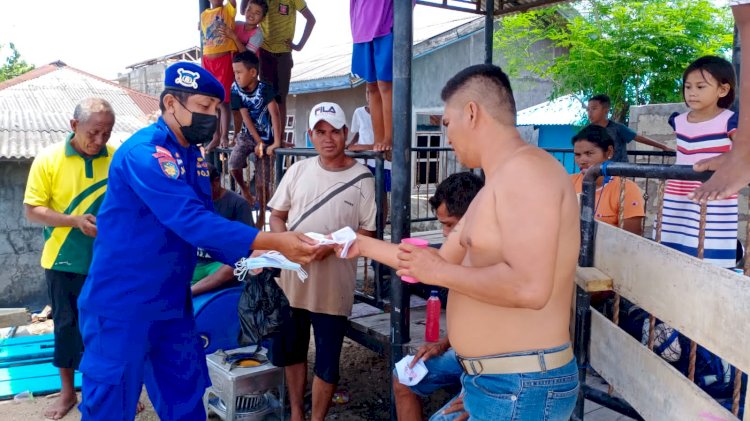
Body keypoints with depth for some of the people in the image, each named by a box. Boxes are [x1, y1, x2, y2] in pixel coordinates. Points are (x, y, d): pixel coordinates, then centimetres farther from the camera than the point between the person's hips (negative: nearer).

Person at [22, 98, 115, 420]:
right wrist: (75, 220, -21)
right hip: (64, 261, 0)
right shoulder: (48, 159, -7)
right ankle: (67, 392, 31)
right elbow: (32, 211, -8)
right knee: (66, 326, 13)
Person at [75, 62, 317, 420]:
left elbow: (205, 222, 9)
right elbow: (191, 221, -31)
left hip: (172, 306, 8)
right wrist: (274, 241, -34)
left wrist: (251, 257, -7)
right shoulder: (144, 153, -21)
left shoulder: (193, 156, 7)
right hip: (122, 307, -8)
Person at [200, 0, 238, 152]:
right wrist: (204, 62, 17)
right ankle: (216, 136, 12)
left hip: (224, 59, -4)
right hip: (207, 61, 4)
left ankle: (224, 136, 2)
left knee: (223, 100, -4)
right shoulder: (204, 15, 14)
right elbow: (204, 38, 19)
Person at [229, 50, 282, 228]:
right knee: (233, 165, -20)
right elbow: (246, 117, -10)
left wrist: (276, 142, -35)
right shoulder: (236, 89, -9)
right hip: (247, 135, 3)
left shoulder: (265, 89, -19)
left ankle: (262, 216, 14)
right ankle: (244, 189, 11)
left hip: (267, 138, -3)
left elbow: (275, 114, -27)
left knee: (262, 183, -5)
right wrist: (258, 142, -15)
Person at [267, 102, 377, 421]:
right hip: (291, 279, 4)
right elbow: (277, 216, 9)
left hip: (333, 285, -4)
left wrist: (331, 246, -19)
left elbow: (368, 232, -5)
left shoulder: (361, 177, -6)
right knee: (289, 349, 19)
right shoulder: (298, 170, 4)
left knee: (327, 360, 7)